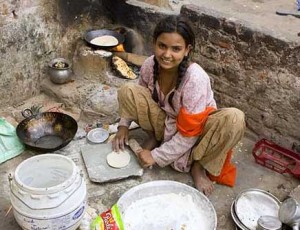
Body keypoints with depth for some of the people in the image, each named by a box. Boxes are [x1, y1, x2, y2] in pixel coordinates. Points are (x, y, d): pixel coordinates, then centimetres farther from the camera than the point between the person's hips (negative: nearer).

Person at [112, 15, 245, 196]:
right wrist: (124, 125, -7)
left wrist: (156, 156, -22)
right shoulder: (150, 65, -18)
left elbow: (189, 134, -27)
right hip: (166, 124, 3)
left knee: (234, 119, -35)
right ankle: (154, 137, 2)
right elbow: (139, 98, 5)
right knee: (127, 91, -19)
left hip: (193, 130, -3)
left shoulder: (195, 78, -33)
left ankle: (197, 164, -11)